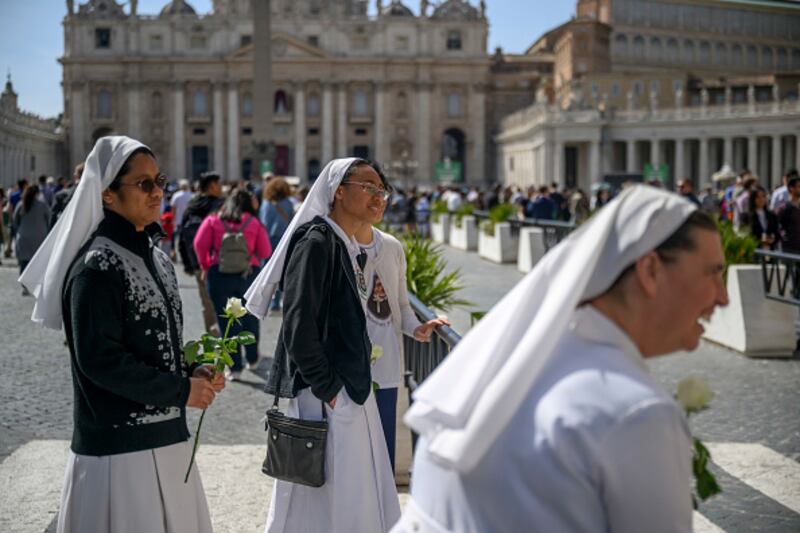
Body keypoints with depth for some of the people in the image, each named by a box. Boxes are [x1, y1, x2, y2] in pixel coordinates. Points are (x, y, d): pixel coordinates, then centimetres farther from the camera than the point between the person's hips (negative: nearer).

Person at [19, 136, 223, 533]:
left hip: (166, 439, 8)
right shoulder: (97, 267, -15)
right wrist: (180, 390, -15)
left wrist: (191, 373, 0)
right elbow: (98, 358, -21)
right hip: (119, 447, -8)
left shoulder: (156, 258, 12)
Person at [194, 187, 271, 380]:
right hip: (249, 274, 1)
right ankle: (252, 359, 31)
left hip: (219, 275, -1)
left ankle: (235, 367, 6)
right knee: (249, 318, 19)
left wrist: (205, 266, 6)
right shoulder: (254, 222, 1)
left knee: (227, 321, 5)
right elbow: (265, 252, -2)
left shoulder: (213, 220, 2)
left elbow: (199, 244, -7)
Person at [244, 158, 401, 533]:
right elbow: (298, 325, -21)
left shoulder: (347, 246, 12)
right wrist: (327, 389, -17)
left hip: (351, 392, 9)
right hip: (326, 402, -9)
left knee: (359, 501, 16)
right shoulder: (316, 242, -16)